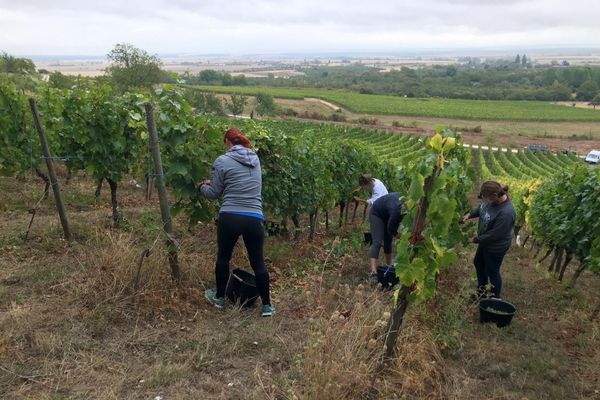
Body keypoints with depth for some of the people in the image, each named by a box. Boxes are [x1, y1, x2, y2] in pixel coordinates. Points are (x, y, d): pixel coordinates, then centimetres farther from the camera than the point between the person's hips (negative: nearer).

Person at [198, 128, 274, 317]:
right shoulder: (255, 159, 11)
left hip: (230, 218, -3)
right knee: (258, 262, 13)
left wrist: (202, 187, 26)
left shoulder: (223, 161, -4)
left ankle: (219, 297, 37)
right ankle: (267, 305, 20)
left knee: (223, 257, 20)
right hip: (255, 218, 3)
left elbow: (214, 193, 4)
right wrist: (212, 182, 31)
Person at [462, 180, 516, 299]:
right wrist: (469, 214, -7)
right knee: (478, 263, 26)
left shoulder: (506, 213, -38)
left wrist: (475, 239, -18)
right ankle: (481, 290, 48)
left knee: (492, 272, 11)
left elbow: (494, 235, -29)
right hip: (485, 241, 9)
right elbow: (481, 208, 8)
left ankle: (495, 299, 36)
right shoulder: (493, 199, -14)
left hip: (496, 247, -9)